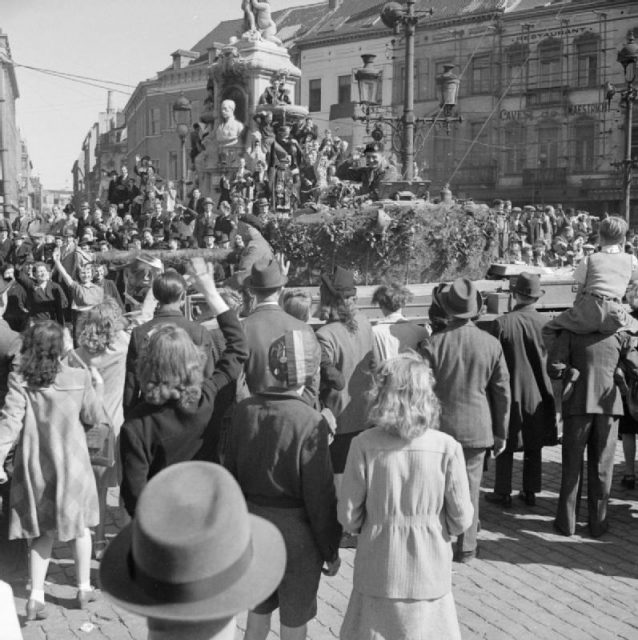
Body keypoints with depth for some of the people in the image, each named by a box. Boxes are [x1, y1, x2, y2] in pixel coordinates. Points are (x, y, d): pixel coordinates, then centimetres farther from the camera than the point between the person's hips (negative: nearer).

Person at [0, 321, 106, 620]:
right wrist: (97, 389, 16)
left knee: (42, 531, 15)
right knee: (79, 525, 18)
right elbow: (94, 418, 1)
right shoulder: (79, 380, -11)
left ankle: (36, 596, 6)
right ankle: (84, 588, 29)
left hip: (34, 468, 1)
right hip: (71, 464, -1)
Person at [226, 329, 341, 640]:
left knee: (258, 612, 23)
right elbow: (320, 495, -16)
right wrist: (330, 550, -4)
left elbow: (231, 474, 3)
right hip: (295, 533, -5)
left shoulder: (244, 410, -7)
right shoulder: (310, 422, -22)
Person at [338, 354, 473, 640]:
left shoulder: (364, 445, -15)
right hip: (429, 573, 0)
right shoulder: (447, 448, -14)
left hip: (378, 573, 0)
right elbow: (461, 519, -7)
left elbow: (348, 517, -8)